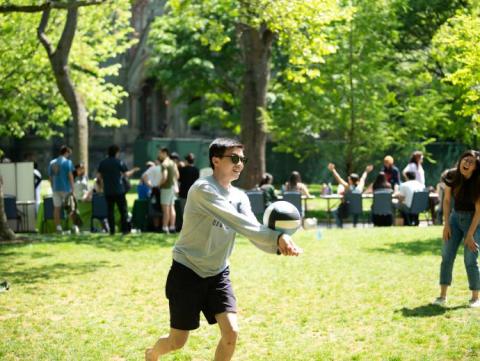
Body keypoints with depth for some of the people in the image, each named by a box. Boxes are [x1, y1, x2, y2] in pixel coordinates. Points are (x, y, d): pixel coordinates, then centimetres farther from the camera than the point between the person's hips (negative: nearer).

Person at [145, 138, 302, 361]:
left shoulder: (239, 197, 2)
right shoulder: (203, 189, -20)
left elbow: (254, 232, -14)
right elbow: (239, 223, -33)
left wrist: (277, 242, -36)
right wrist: (277, 236, -42)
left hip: (218, 274, 6)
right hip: (187, 273, -6)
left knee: (231, 332, -12)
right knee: (177, 342, 4)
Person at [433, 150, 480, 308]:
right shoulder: (451, 176, -9)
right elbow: (447, 200, 1)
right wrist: (446, 224, -4)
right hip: (456, 216, 4)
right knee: (446, 256, -1)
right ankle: (443, 296, 4)